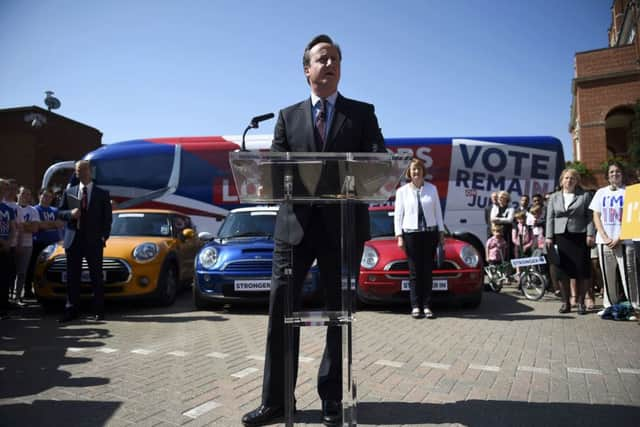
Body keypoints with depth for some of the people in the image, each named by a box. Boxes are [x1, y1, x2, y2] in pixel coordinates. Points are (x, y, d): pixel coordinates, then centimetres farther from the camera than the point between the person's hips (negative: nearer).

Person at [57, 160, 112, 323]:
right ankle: (72, 310, 10)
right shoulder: (69, 192, 12)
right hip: (73, 240, 3)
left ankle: (99, 311, 8)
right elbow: (60, 213, 12)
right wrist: (70, 213, -11)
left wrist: (104, 236, -8)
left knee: (96, 277, 2)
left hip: (94, 241, -2)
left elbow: (107, 218, 3)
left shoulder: (102, 194, 5)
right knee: (72, 276, 4)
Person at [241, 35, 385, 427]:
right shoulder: (288, 116, 13)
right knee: (281, 311, 2)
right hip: (296, 223, 1)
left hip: (343, 225, -1)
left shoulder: (362, 113, 9)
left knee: (340, 313, 7)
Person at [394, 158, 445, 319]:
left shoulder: (432, 189, 8)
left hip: (430, 233, 1)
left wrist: (441, 233, 7)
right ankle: (416, 307, 3)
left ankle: (427, 306, 7)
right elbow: (398, 215, 4)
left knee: (427, 271, 2)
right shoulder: (402, 191, 4)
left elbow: (438, 211, 11)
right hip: (411, 233, -1)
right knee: (414, 271, -2)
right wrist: (399, 236, -3)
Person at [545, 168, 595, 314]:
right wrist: (549, 237, 2)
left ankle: (581, 302, 7)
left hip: (579, 237, -2)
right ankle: (566, 302, 10)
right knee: (562, 270, 2)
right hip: (560, 237, 2)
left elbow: (590, 217, 2)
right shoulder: (554, 197, 15)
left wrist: (590, 234, -8)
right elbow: (550, 218, 11)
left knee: (581, 271, -2)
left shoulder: (585, 196, 7)